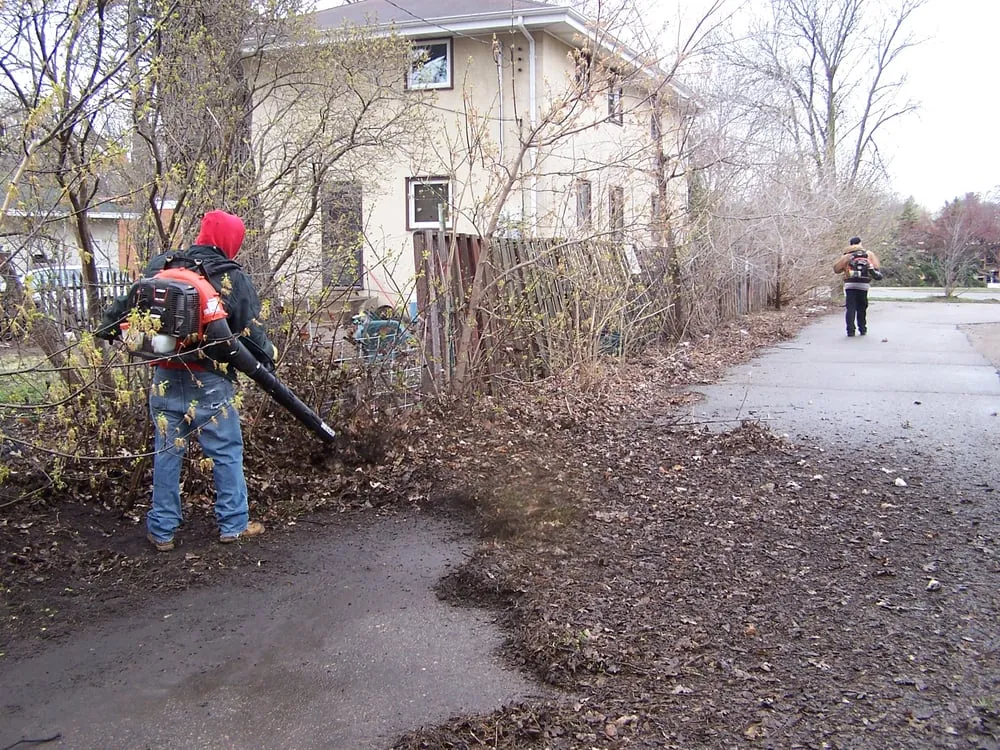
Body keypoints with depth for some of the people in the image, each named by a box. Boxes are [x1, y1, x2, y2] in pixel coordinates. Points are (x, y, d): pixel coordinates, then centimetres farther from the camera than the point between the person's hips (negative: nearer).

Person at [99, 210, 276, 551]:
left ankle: (162, 530, 19)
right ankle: (234, 524, 16)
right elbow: (251, 331, -5)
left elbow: (129, 303, 10)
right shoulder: (234, 278, -6)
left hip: (165, 378, 4)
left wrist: (107, 328, 27)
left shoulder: (161, 266, 3)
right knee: (227, 452, 9)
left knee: (166, 453, 12)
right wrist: (269, 357, 13)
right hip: (209, 381, -4)